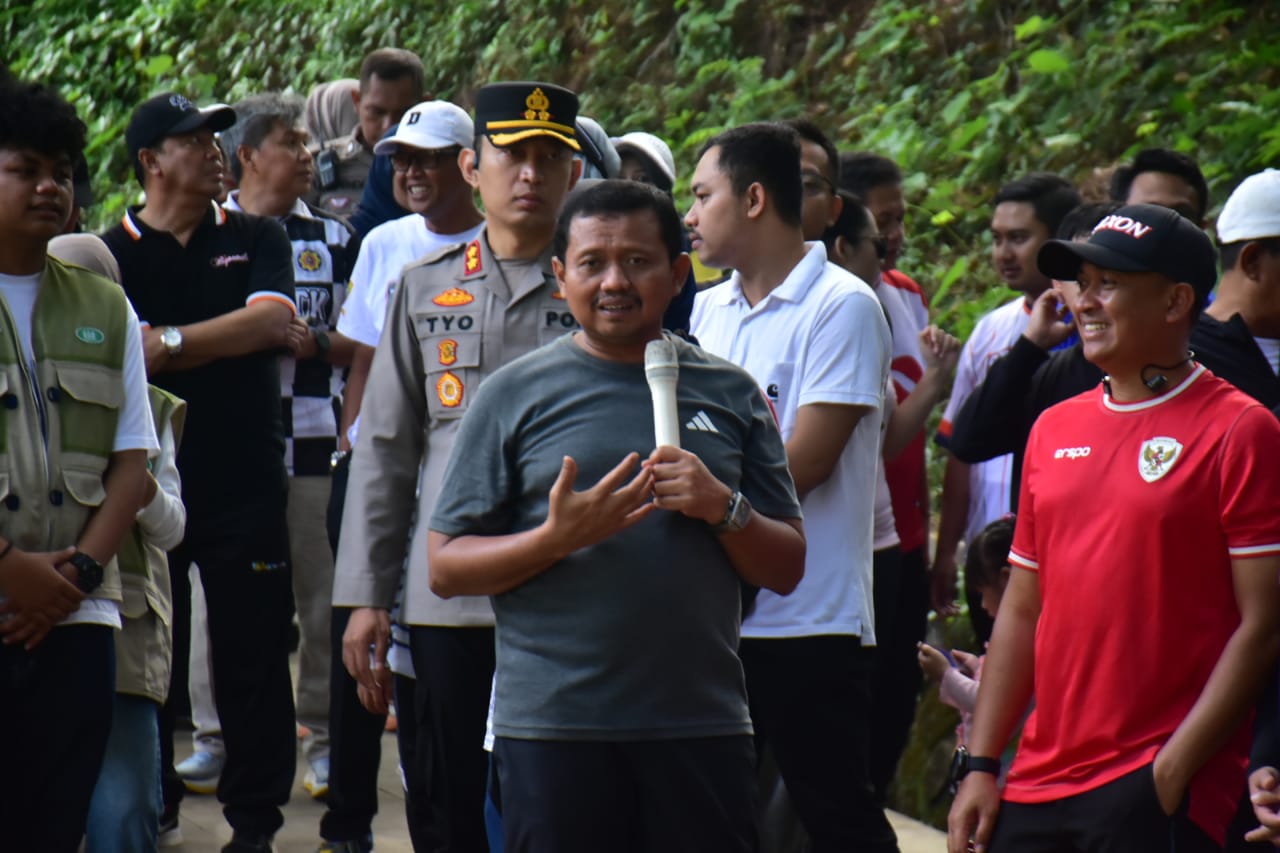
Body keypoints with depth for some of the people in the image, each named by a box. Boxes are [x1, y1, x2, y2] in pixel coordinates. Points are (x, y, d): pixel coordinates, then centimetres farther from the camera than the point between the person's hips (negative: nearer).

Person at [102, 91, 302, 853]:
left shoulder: (257, 240, 11)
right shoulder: (113, 256, 4)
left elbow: (274, 318, -7)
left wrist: (173, 342, -10)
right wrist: (245, 335, -8)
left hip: (246, 481, 1)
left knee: (255, 654, 0)